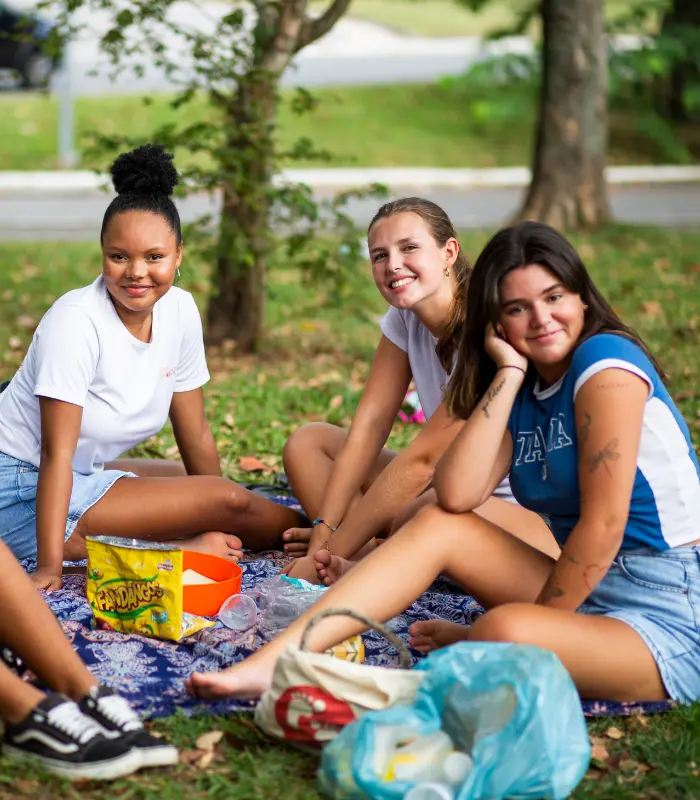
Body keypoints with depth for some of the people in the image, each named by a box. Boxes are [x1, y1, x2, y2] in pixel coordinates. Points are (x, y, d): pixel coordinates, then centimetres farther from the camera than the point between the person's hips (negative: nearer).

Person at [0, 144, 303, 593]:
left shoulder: (180, 311, -2)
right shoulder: (77, 320, -23)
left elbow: (195, 433, 6)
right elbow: (56, 453, -25)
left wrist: (217, 521, 8)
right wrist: (49, 568, -29)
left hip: (86, 473, 8)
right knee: (227, 499, -15)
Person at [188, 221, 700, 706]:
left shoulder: (607, 362, -12)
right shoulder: (521, 389, 11)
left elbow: (603, 522, -17)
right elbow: (456, 496, -8)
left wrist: (526, 627, -13)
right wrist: (509, 372, -6)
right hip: (585, 589, 8)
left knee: (505, 632, -34)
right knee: (438, 525, -5)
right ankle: (276, 662, -13)